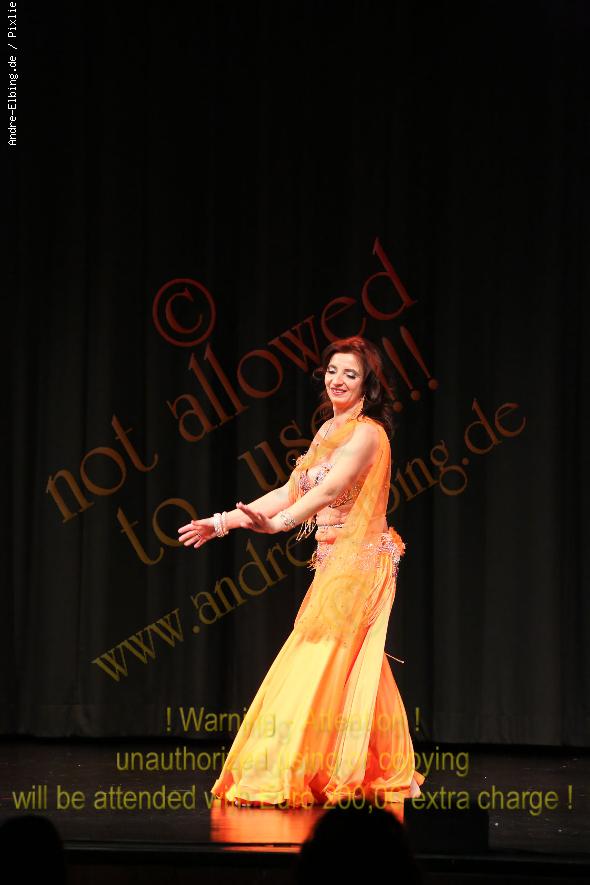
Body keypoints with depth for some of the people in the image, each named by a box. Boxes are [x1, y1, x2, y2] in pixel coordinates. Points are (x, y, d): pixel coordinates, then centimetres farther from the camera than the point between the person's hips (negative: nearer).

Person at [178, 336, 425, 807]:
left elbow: (330, 490, -25)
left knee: (319, 662, -11)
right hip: (334, 561, 9)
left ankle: (291, 774, -10)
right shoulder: (328, 431, 16)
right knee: (353, 669, 9)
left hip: (358, 560, -9)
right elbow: (290, 492, 15)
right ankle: (386, 775, 13)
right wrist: (224, 522, 10)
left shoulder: (367, 433, -11)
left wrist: (277, 523, -39)